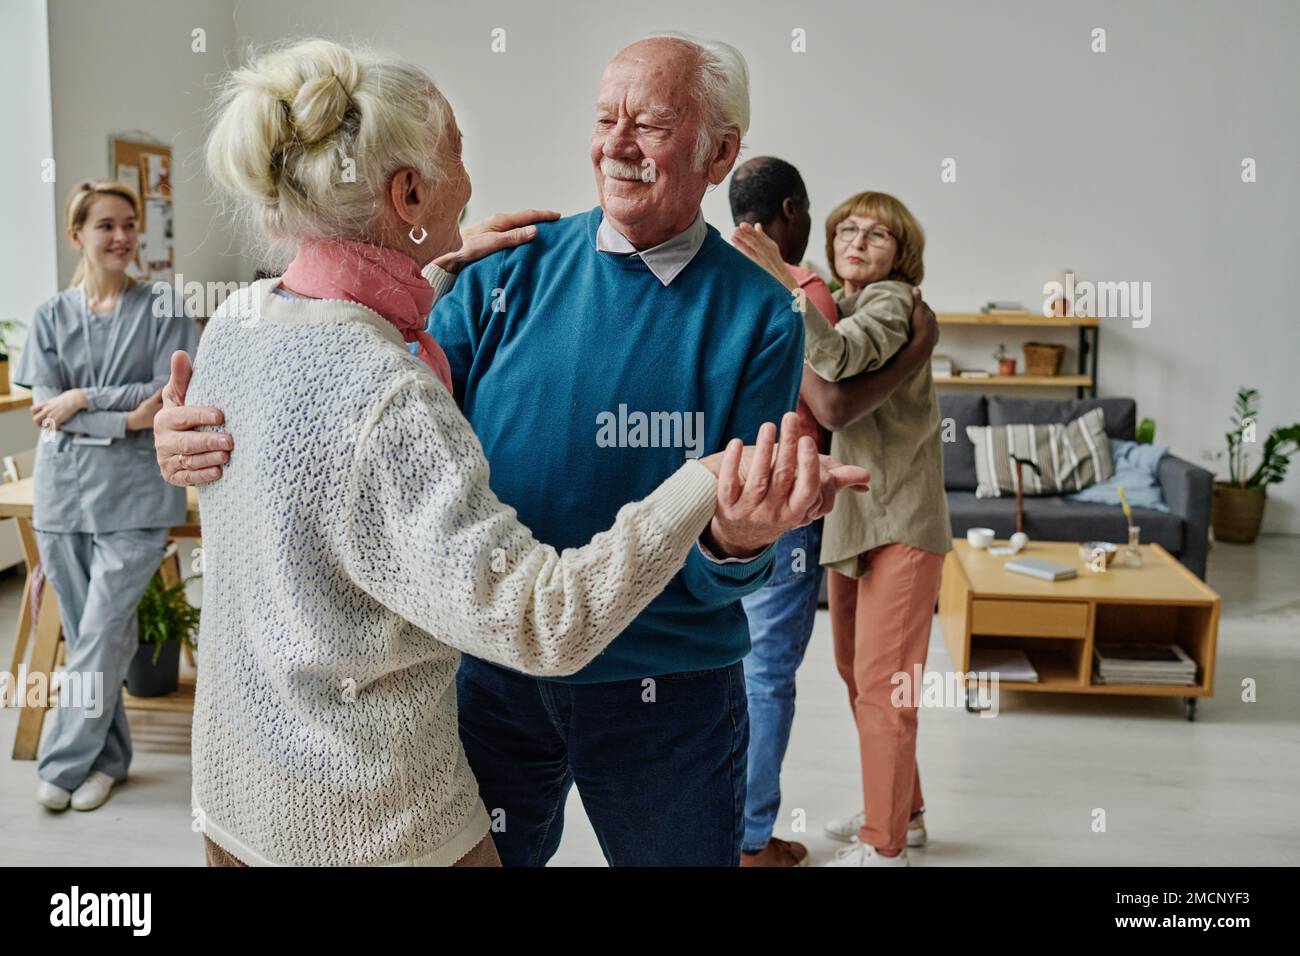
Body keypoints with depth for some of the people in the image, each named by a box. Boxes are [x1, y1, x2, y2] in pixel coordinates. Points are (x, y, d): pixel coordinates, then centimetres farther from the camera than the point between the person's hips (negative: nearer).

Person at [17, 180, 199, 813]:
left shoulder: (160, 312, 2)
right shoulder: (51, 317, 8)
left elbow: (171, 398, -8)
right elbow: (46, 410, -2)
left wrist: (86, 398, -11)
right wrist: (126, 418, -15)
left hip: (134, 491, -3)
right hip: (63, 490, 3)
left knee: (102, 632, -5)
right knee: (83, 634, 8)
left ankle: (65, 763, 8)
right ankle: (108, 758, 21)